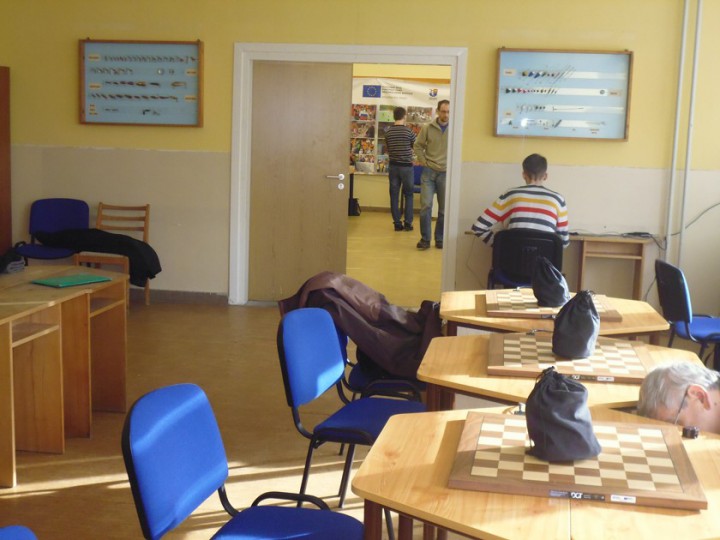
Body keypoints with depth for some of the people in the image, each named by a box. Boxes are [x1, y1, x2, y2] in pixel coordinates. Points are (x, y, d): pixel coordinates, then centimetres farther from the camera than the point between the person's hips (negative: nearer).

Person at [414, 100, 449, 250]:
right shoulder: (427, 128, 1)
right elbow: (418, 146, 9)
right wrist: (424, 162, 1)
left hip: (446, 174, 0)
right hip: (429, 172, 0)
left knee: (444, 209, 6)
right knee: (426, 205, -7)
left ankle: (440, 239, 18)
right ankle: (425, 239, 3)